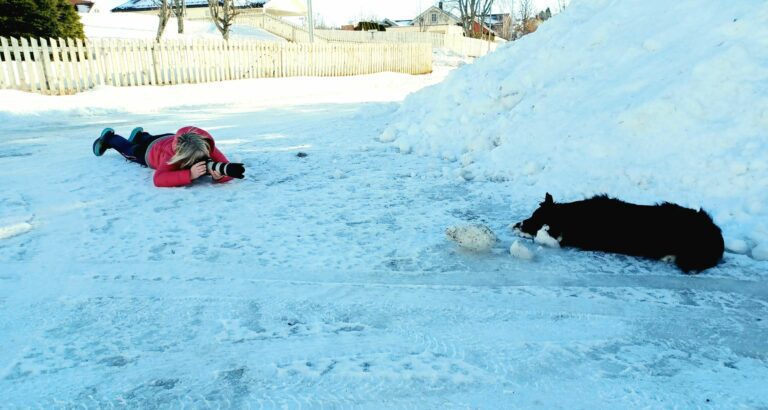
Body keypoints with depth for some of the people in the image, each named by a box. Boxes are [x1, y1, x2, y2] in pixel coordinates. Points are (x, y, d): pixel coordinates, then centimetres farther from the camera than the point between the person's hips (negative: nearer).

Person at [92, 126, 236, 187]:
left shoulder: (207, 148, -45)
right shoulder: (172, 155, -51)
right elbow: (158, 179, -63)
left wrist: (220, 175, -69)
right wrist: (190, 175, -75)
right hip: (151, 149, -3)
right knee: (129, 150, 34)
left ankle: (140, 136, 70)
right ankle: (108, 138, 62)